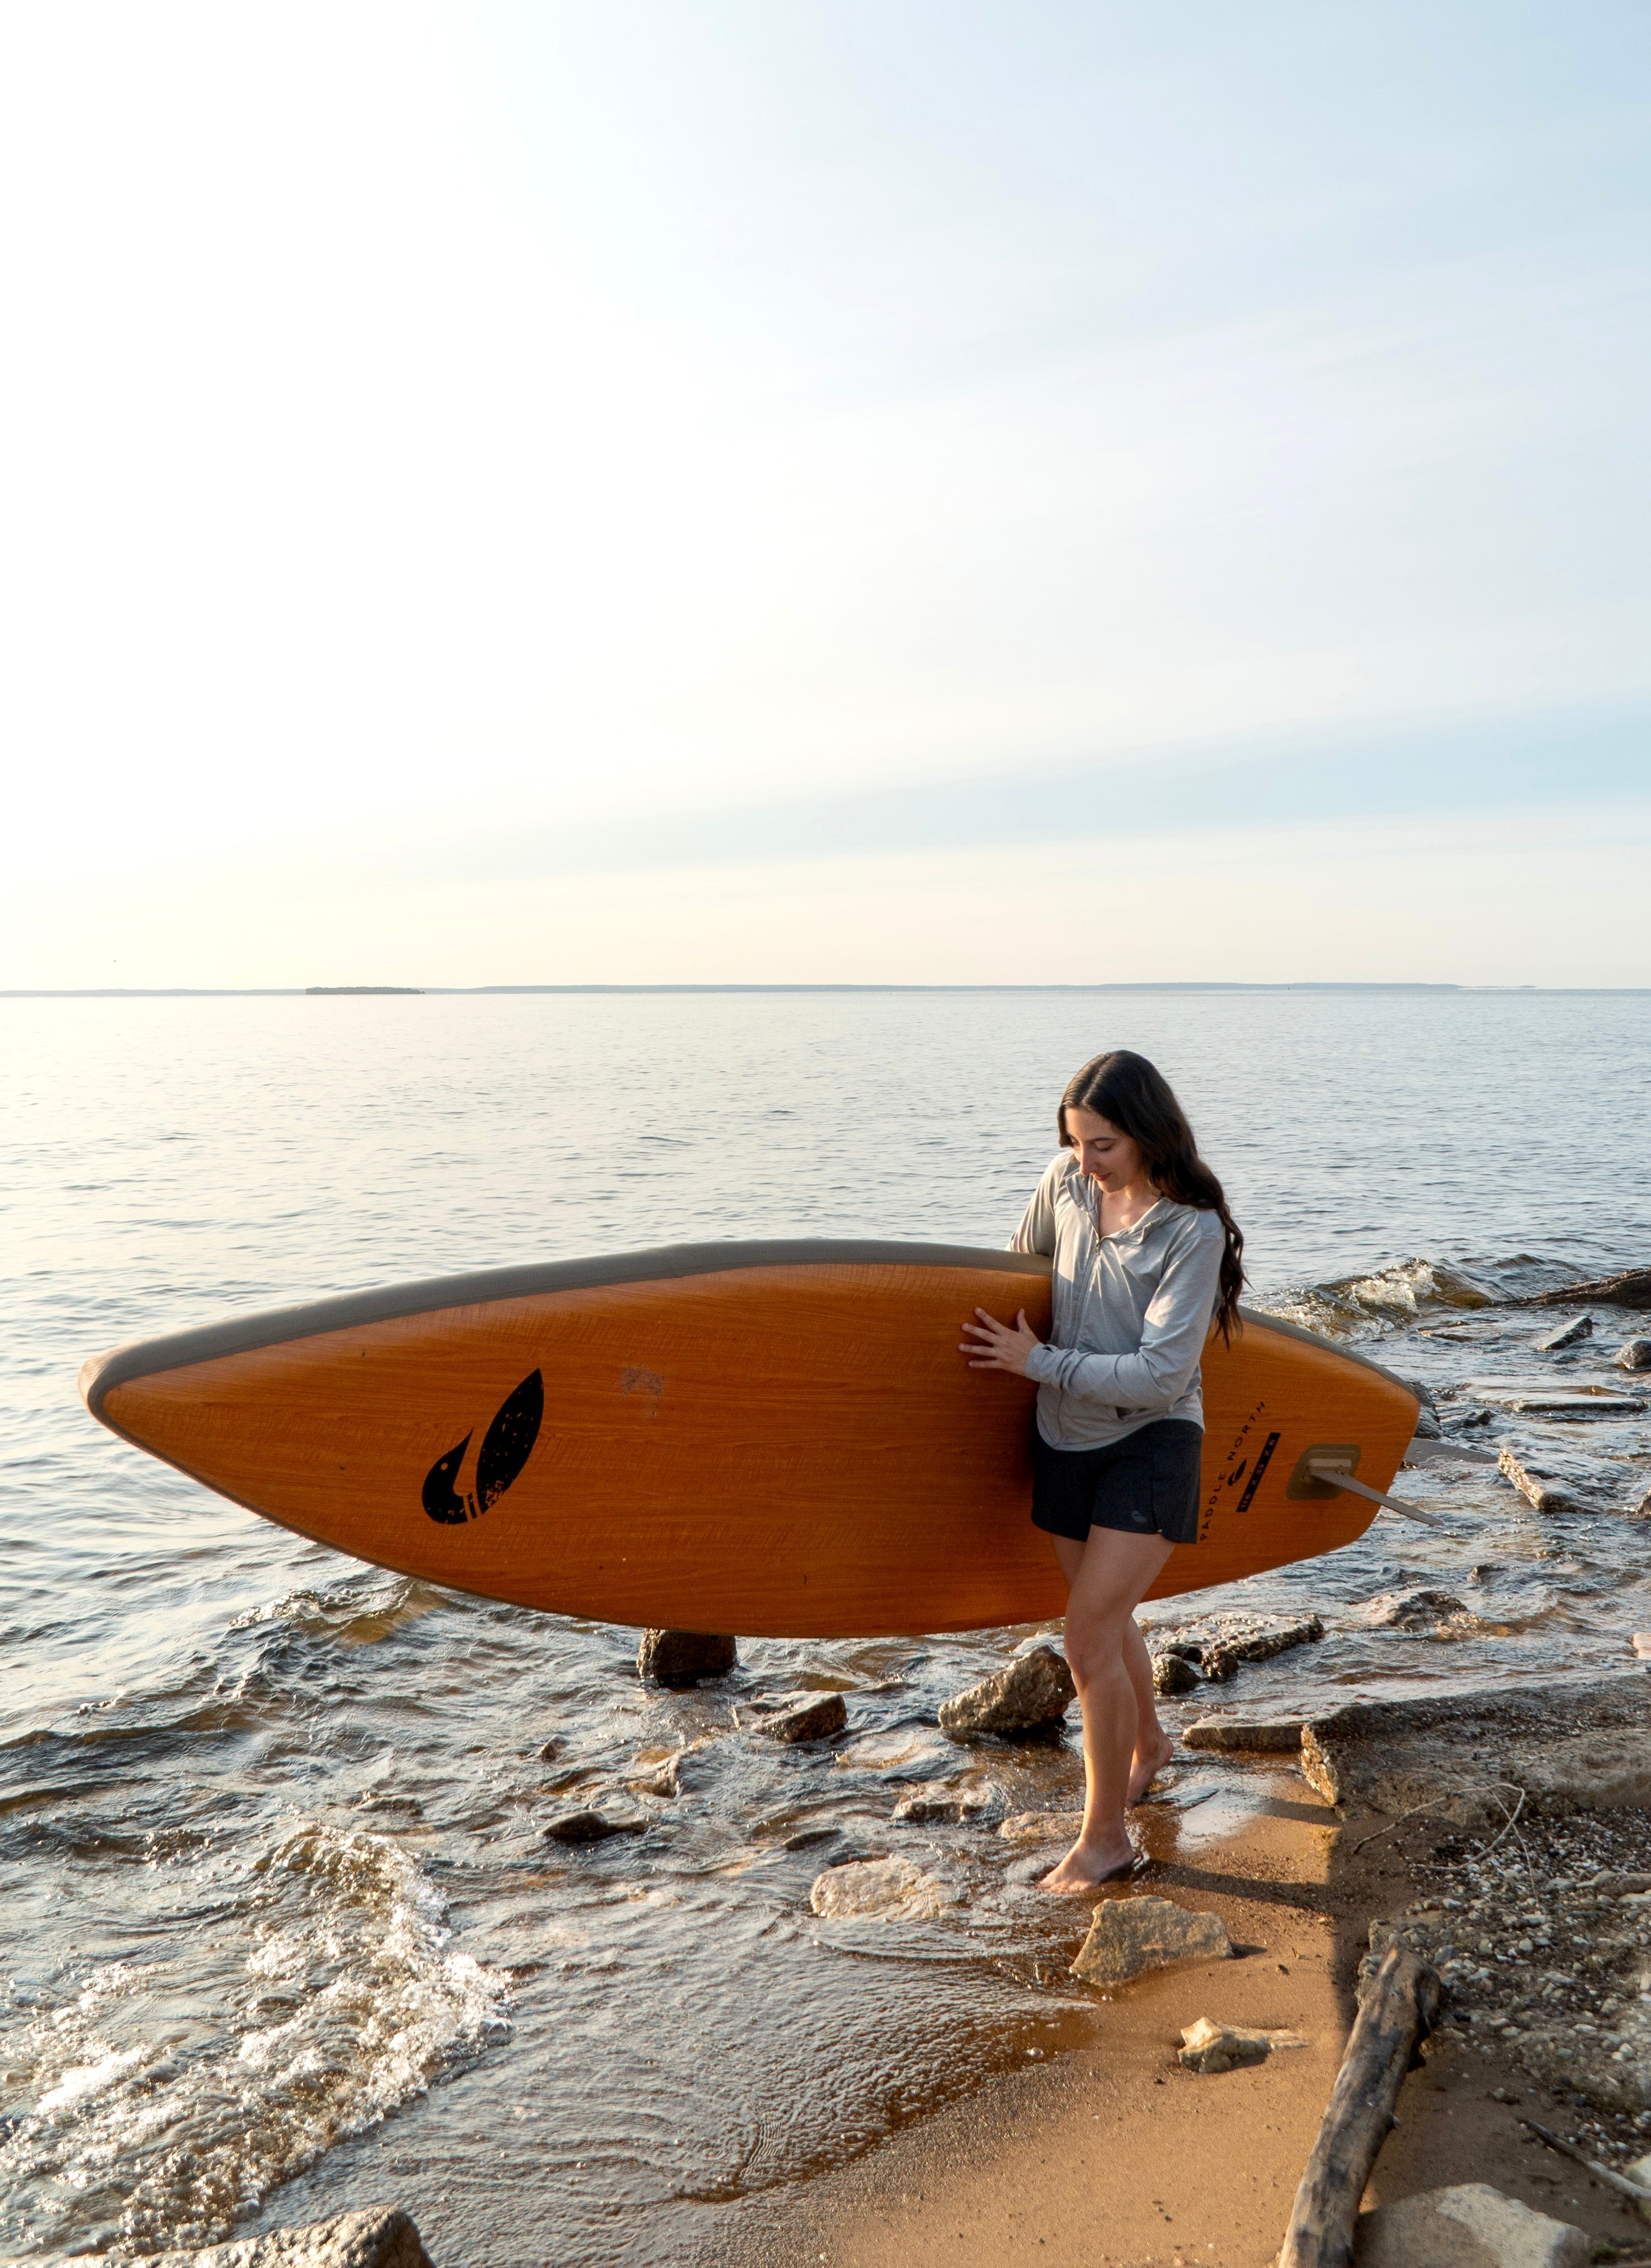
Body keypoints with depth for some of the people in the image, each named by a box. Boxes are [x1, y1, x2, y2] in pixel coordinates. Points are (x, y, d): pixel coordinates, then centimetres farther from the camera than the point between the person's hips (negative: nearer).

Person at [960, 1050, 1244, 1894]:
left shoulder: (1192, 1230, -19)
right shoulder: (1067, 1183, -5)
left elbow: (1159, 1376, -23)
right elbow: (1022, 1263, 16)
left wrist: (1039, 1362, -19)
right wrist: (998, 1337, 24)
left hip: (1150, 1444, -6)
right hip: (1066, 1440, 6)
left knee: (1089, 1639, -10)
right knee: (1106, 1624, 21)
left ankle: (1104, 1837, 7)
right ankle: (1147, 1744, 49)